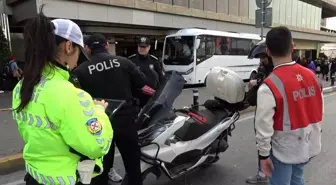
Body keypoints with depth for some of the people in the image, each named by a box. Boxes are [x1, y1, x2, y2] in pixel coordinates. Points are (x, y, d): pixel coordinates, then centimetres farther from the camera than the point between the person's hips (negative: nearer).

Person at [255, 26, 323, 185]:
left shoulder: (269, 86, -25)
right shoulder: (312, 76, -5)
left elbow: (264, 126, -22)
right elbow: (319, 111, 6)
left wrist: (264, 155, -10)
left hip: (284, 151, -6)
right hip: (308, 146, 6)